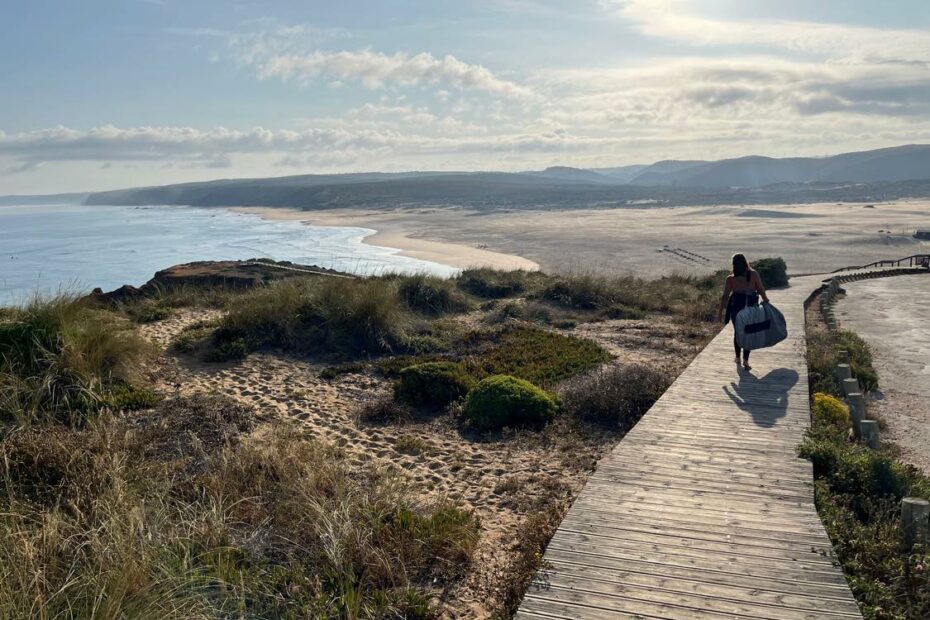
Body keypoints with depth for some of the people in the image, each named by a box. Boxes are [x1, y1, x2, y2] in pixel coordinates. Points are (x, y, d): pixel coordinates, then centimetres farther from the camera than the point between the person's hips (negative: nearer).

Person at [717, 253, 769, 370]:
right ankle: (745, 360, -5)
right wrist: (766, 300, 12)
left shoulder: (730, 279, -9)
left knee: (737, 332, 17)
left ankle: (738, 358, 28)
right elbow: (761, 290, -4)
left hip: (736, 307, 0)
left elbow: (725, 296, -6)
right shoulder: (754, 274, -7)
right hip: (751, 307, 0)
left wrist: (720, 311, 1)